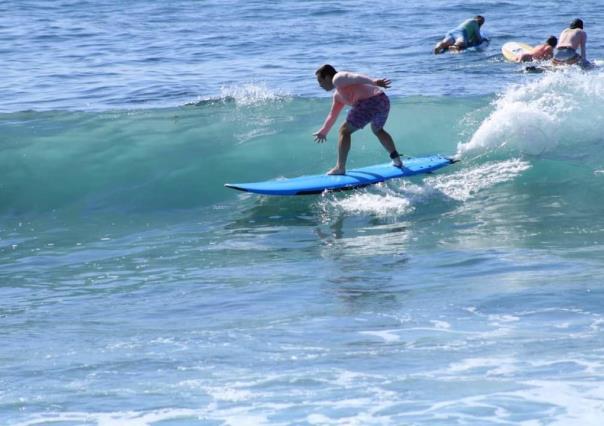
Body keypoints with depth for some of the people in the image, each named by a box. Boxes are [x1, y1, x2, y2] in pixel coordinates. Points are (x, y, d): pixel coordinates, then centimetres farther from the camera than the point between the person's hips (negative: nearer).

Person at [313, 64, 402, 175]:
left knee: (344, 131, 4)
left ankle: (340, 168, 4)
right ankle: (397, 159, 36)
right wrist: (323, 131, 54)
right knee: (377, 130, 36)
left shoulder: (338, 79, 3)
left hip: (370, 103, -10)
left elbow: (356, 78, -13)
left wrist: (374, 82, -28)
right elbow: (333, 115, 44)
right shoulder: (338, 95, 32)